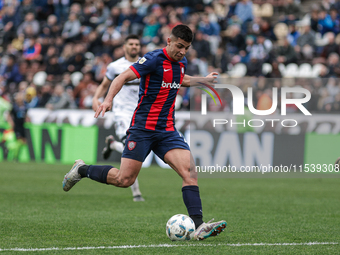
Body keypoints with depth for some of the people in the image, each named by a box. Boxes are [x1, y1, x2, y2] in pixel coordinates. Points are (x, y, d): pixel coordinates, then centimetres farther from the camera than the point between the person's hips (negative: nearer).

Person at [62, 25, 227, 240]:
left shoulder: (181, 62, 11)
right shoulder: (154, 59, -12)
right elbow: (123, 77, -18)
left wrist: (203, 80, 36)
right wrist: (109, 99, -33)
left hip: (168, 131, 6)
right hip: (143, 127, -6)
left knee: (190, 172, -14)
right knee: (125, 179, -7)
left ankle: (198, 226, -20)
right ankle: (82, 170, 19)